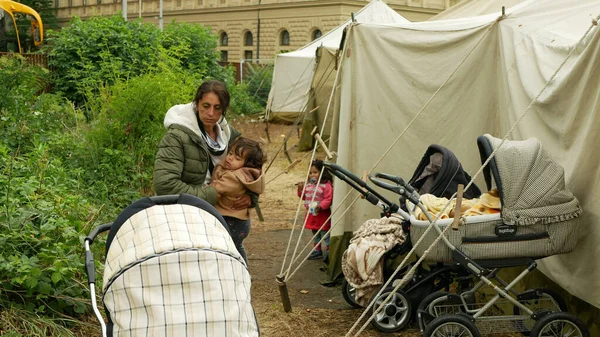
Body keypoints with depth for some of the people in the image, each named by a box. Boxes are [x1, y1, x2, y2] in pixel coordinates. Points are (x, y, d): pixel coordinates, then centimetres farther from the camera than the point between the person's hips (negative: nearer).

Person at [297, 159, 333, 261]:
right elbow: (303, 196, 15)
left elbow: (328, 199, -20)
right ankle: (317, 251, 31)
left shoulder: (326, 185, -15)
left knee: (325, 234, -2)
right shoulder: (308, 185, 8)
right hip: (311, 214, 8)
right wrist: (300, 189, -3)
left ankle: (329, 251, 9)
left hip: (322, 214, -8)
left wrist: (321, 206, -32)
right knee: (315, 234, 19)